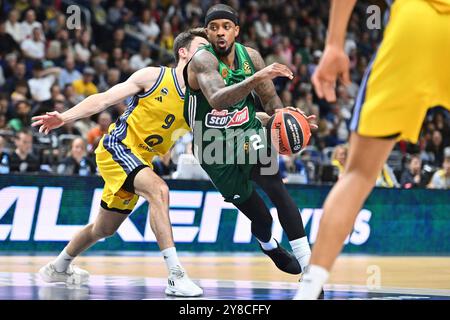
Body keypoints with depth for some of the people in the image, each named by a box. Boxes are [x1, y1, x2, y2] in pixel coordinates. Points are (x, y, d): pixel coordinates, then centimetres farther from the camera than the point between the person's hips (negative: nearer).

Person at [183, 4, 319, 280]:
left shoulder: (250, 56, -7)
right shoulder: (203, 60, -23)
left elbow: (270, 99, 3)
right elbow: (217, 100, -43)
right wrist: (256, 78, -55)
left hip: (248, 133, 3)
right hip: (215, 146, -3)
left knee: (274, 183, -24)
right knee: (261, 218, 1)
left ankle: (307, 260, -23)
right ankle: (270, 247, 37)